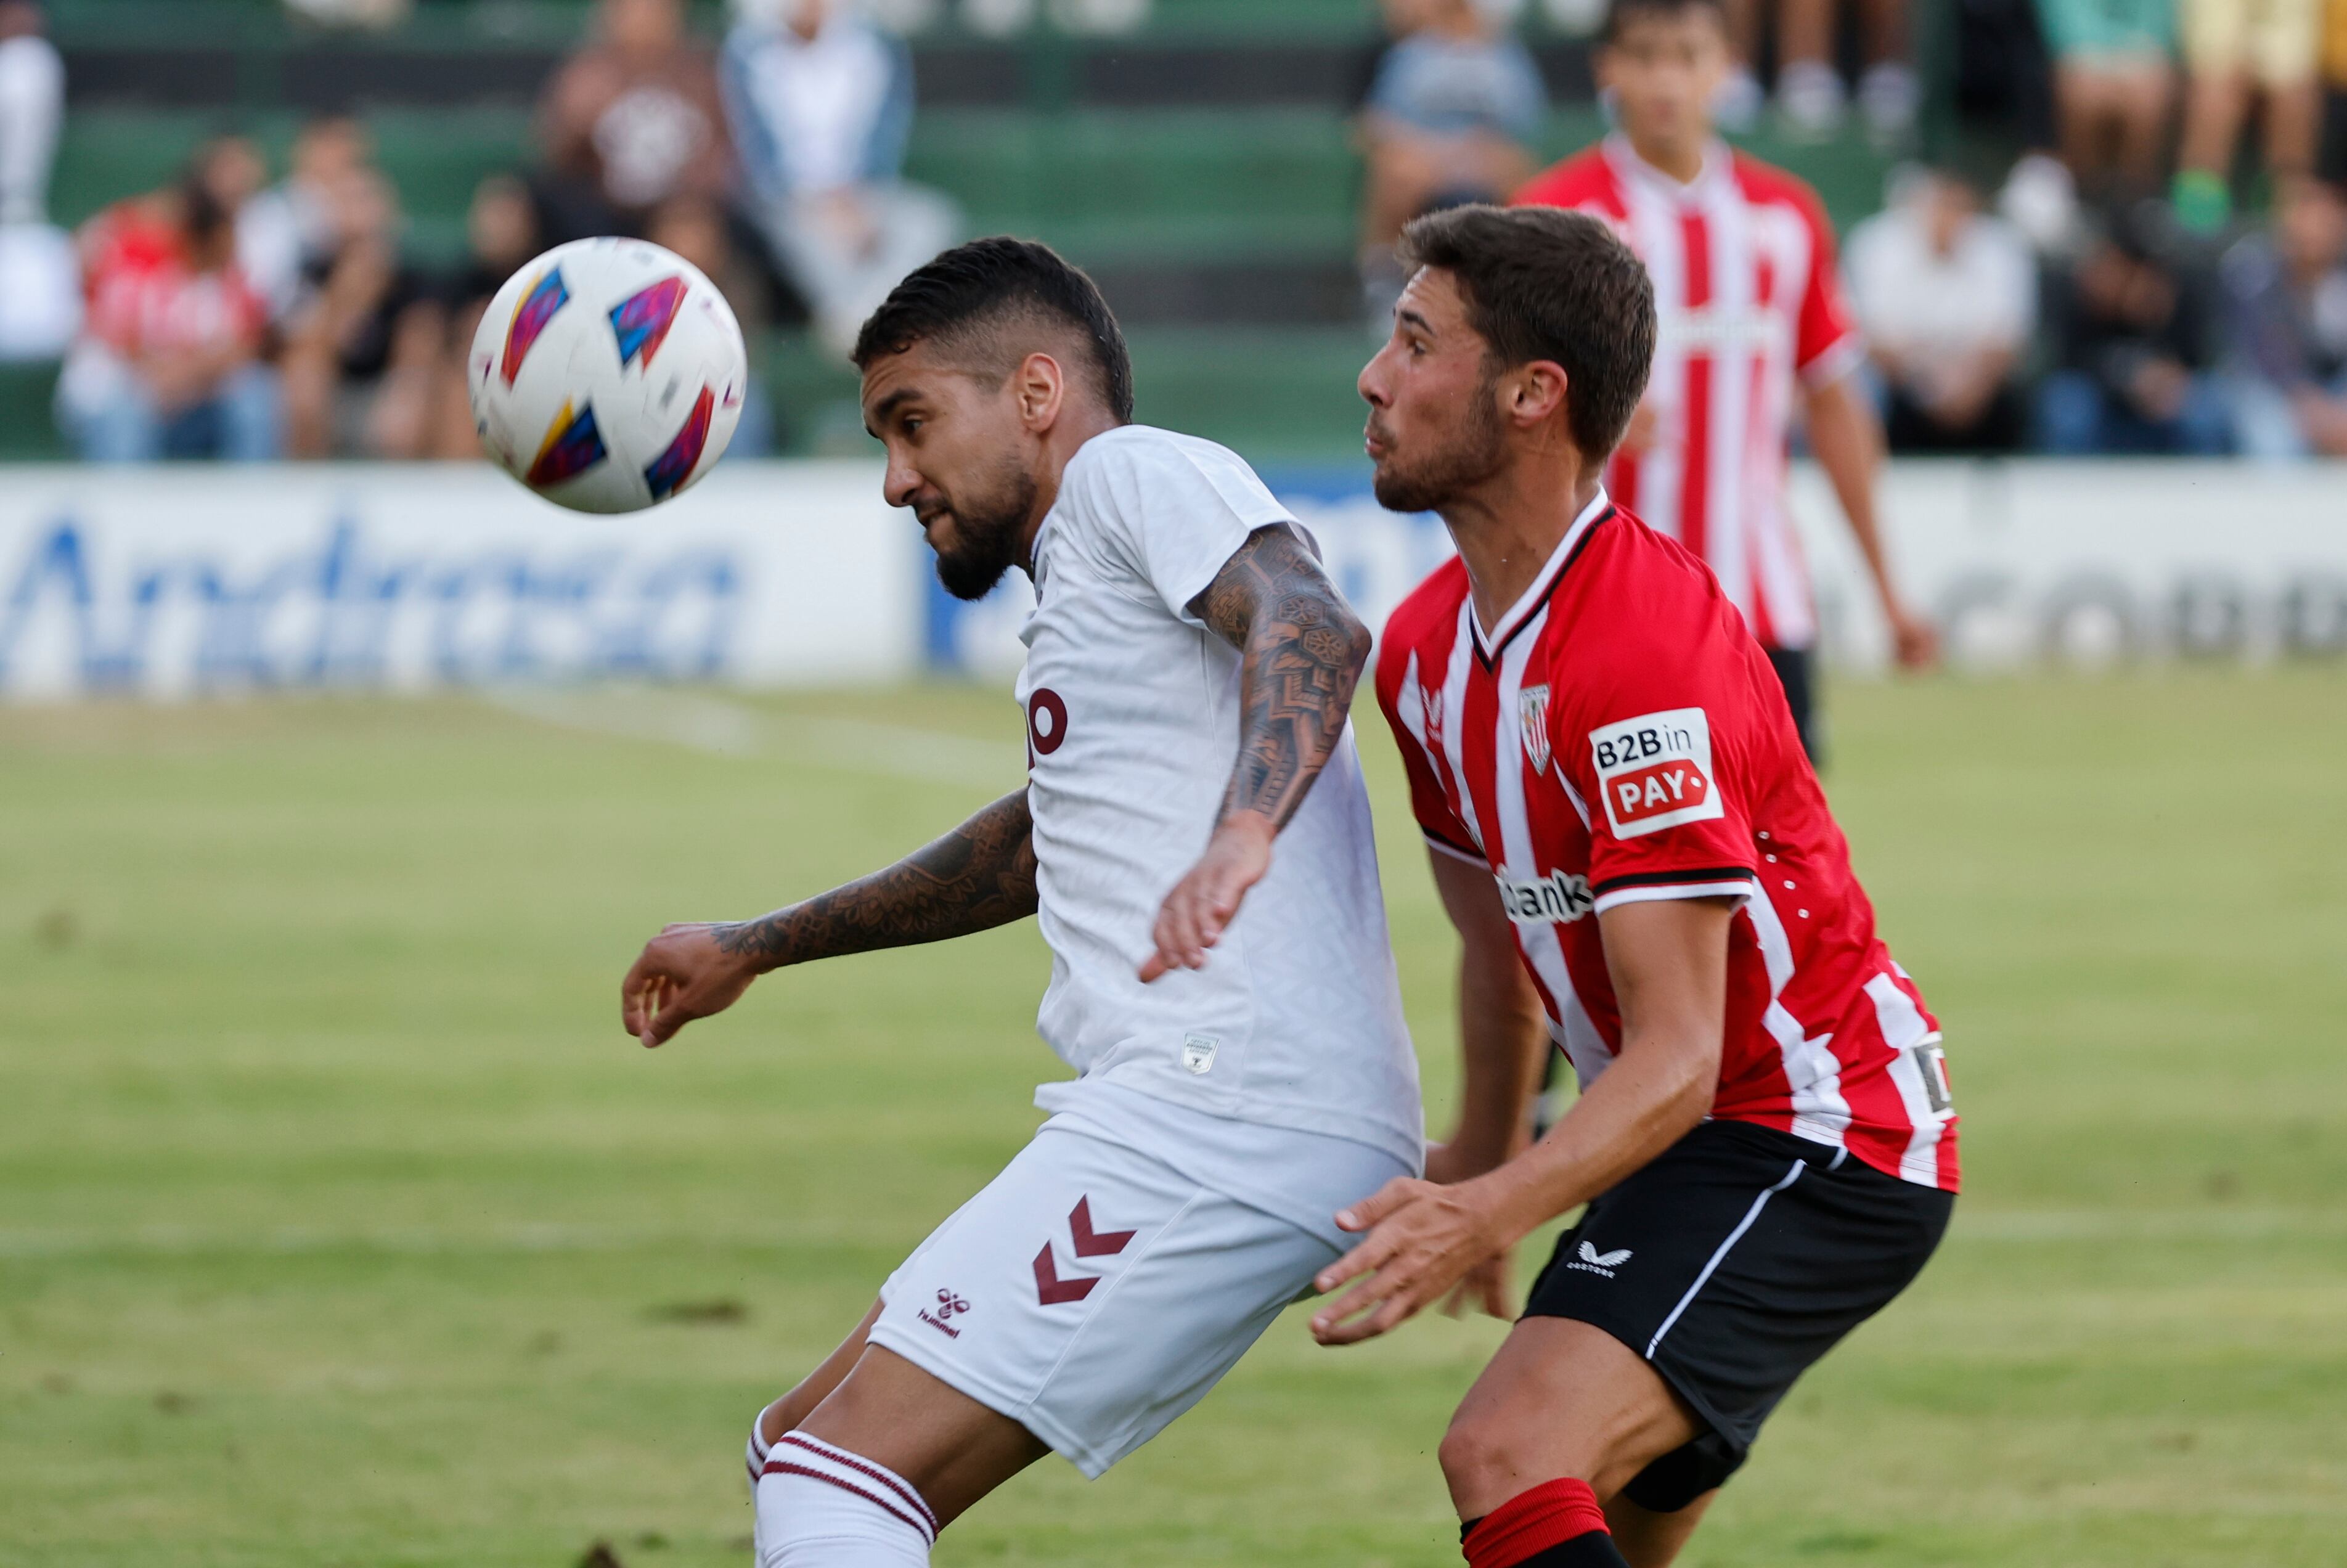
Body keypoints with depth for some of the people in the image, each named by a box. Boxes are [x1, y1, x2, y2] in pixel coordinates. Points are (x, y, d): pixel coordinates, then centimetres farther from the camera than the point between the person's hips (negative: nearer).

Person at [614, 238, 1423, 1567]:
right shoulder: (1085, 575, 28)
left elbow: (1313, 627, -23)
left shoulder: (1139, 473, -2)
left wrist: (1243, 831, -42)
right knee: (805, 1453, 15)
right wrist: (756, 950, 55)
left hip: (1223, 1115, -10)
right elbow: (1038, 848, 45)